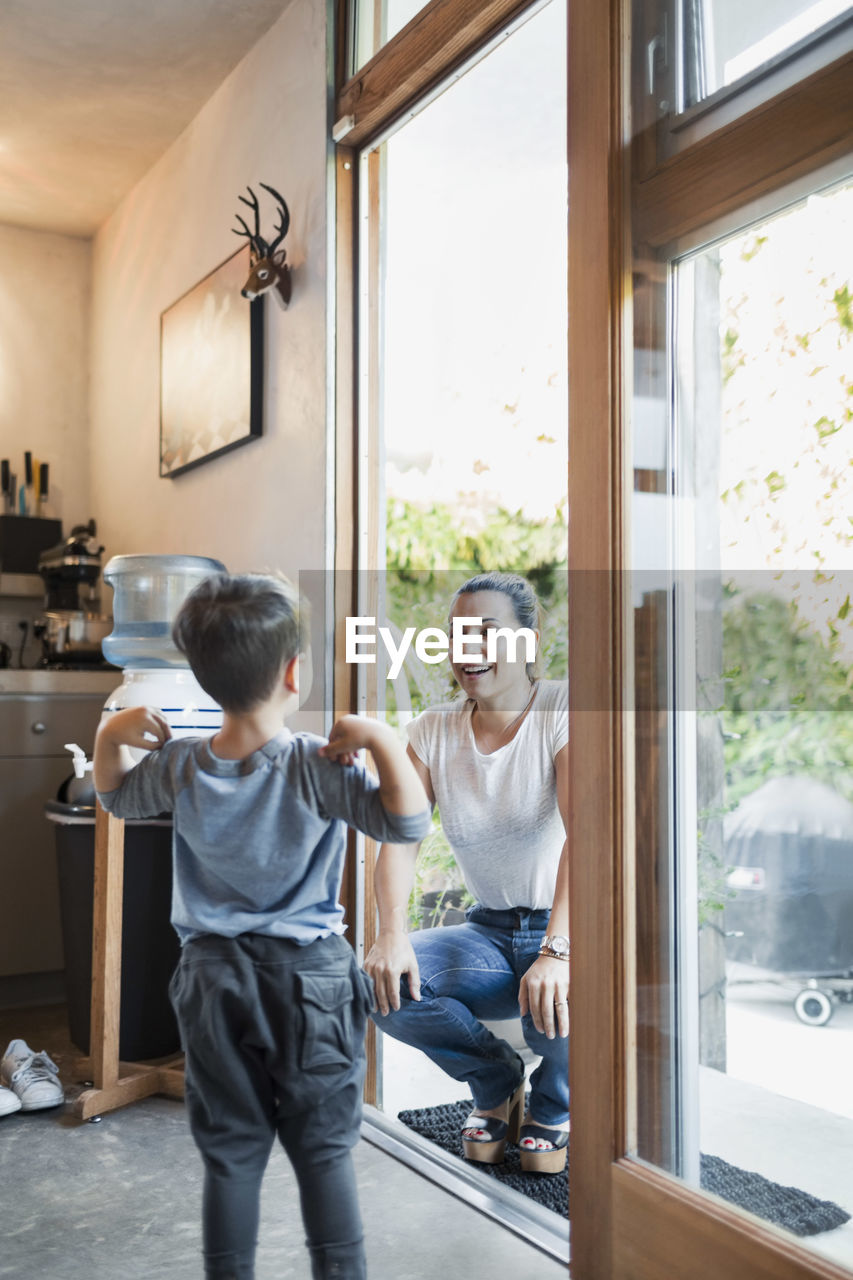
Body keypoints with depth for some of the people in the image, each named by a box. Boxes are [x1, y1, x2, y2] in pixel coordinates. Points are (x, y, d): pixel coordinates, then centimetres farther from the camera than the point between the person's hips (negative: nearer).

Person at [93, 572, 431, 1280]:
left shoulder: (178, 766, -5)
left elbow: (116, 797, 15)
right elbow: (407, 822, -21)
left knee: (230, 1153, 15)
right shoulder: (318, 767, -18)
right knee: (325, 1151, 11)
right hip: (310, 977, -3)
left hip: (215, 976, 3)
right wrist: (381, 739, -23)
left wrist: (110, 734, 8)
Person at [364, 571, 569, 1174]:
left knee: (563, 991, -37)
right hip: (490, 932, 4)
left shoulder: (564, 710, -11)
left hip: (571, 926, -3)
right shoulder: (434, 731, 2)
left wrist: (558, 950, -38)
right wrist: (391, 933, -27)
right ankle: (497, 1083, 9)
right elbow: (399, 838, -8)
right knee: (380, 982, -23)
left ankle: (553, 1105, 3)